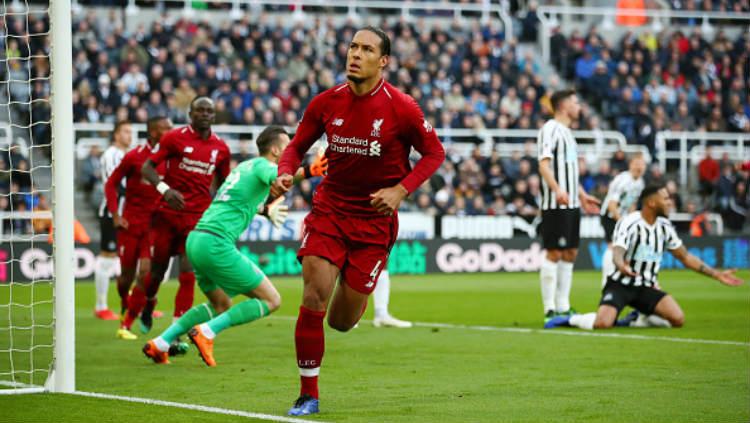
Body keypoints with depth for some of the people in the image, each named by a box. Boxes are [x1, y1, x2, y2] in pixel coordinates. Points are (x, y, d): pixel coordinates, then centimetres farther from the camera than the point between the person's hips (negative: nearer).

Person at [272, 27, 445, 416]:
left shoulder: (401, 108, -12)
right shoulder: (326, 103, -3)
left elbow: (434, 153, -2)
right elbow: (298, 146, 10)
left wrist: (401, 190, -16)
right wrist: (285, 173, -12)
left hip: (374, 219, -2)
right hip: (329, 209, 2)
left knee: (341, 321, 1)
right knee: (313, 297, -16)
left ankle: (358, 294, 42)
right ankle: (308, 395, -2)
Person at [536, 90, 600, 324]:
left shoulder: (566, 132, 21)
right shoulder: (550, 129, -9)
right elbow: (544, 164, -20)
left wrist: (582, 195, 30)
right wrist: (557, 190, -33)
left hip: (571, 204, 10)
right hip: (556, 205, -10)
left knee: (570, 254, 10)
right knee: (554, 254, -9)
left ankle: (563, 307, 15)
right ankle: (550, 309, -7)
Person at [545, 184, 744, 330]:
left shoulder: (664, 226, 5)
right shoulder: (629, 223, -14)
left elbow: (685, 256, 13)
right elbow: (617, 252, -29)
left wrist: (717, 274, 9)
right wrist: (621, 266, -54)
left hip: (646, 287, 6)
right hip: (620, 284, -6)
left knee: (678, 319, -17)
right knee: (602, 323, -31)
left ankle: (636, 320, 8)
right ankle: (569, 320, -1)